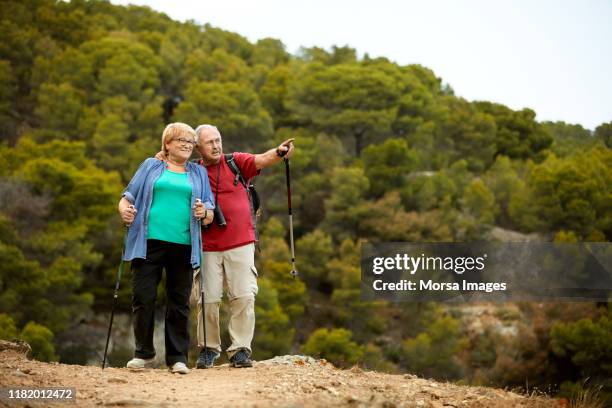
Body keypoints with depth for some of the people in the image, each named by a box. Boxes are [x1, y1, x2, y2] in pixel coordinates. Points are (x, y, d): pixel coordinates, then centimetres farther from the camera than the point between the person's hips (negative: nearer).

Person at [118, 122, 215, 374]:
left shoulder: (199, 173, 18)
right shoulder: (151, 167, 15)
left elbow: (211, 215, 15)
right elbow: (128, 197, 11)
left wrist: (204, 213, -8)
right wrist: (125, 210, -11)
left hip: (184, 245, 1)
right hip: (149, 241, -1)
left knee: (179, 302, 1)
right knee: (143, 298, -4)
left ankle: (177, 357, 6)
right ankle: (144, 353, 9)